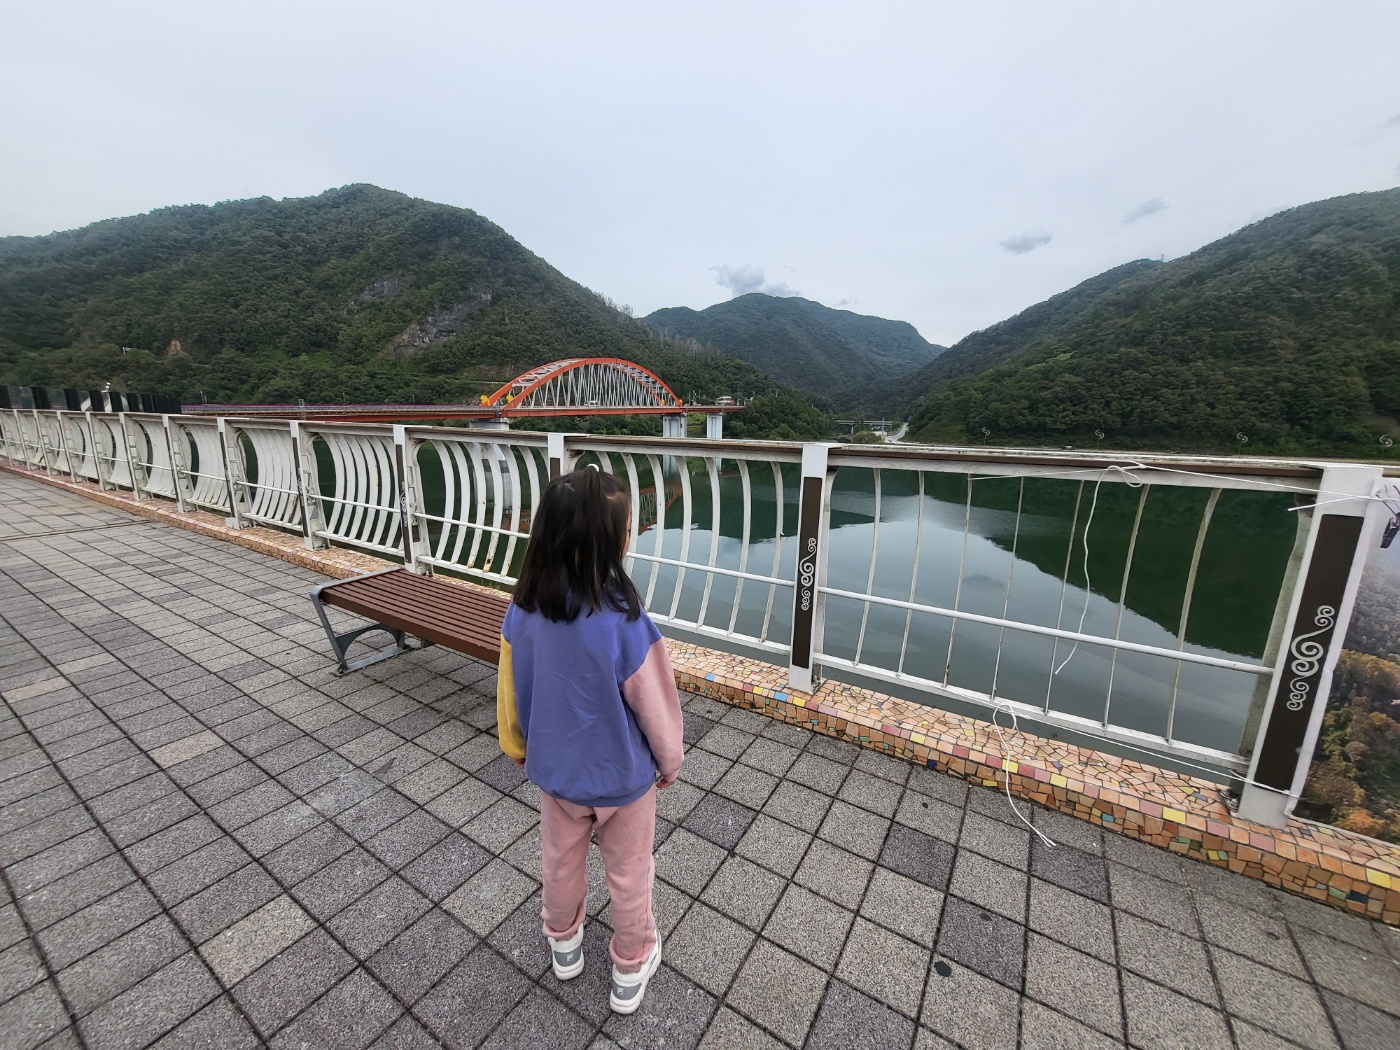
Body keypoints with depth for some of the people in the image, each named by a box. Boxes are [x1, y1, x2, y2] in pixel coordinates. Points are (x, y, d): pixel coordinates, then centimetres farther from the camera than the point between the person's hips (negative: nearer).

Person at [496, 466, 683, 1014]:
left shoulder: (522, 611, -19)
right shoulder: (623, 623, -34)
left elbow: (511, 694, -4)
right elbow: (656, 707, -21)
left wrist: (520, 748, 15)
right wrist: (669, 762, 0)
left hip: (555, 769, 4)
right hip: (622, 777, -4)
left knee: (561, 862, 30)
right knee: (628, 876, 23)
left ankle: (564, 944, 57)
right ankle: (631, 970, 48)